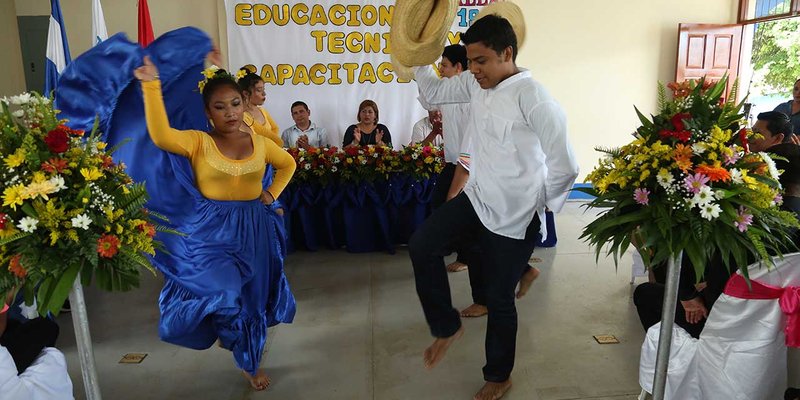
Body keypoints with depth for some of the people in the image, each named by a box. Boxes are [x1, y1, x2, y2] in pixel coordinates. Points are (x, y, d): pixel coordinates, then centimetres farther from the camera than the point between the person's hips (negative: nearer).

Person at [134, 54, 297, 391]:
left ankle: (251, 361, 43)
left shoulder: (260, 143, 2)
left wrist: (272, 193, 7)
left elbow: (287, 164, 20)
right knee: (224, 293, -18)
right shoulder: (198, 142, -7)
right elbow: (161, 136, -28)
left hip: (253, 231, 4)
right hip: (211, 231, -3)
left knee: (253, 296, 15)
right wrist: (152, 86, -33)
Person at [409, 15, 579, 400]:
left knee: (499, 298, 7)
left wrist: (539, 205, -6)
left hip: (513, 215, -7)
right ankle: (447, 326, 19)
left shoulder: (532, 97, -22)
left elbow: (565, 165, -21)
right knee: (421, 246, -4)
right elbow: (434, 92, 17)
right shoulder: (475, 85, 1)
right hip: (476, 197, 7)